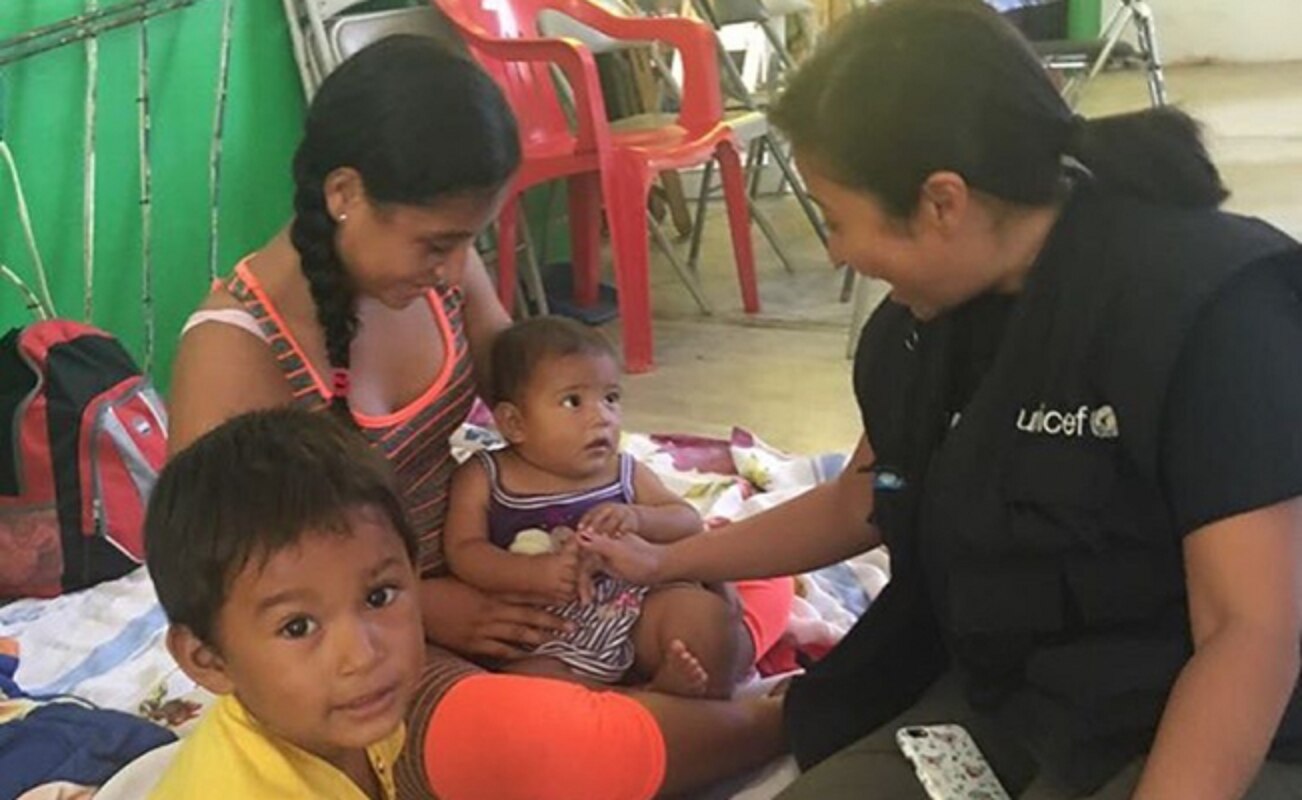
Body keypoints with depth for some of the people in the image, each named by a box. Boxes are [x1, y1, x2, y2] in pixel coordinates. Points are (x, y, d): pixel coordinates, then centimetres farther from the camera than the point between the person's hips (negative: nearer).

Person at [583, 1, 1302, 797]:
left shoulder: (1212, 304, -20)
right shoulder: (919, 323, 2)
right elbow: (858, 503, 20)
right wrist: (666, 562, 23)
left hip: (1200, 736, -6)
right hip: (984, 707, 6)